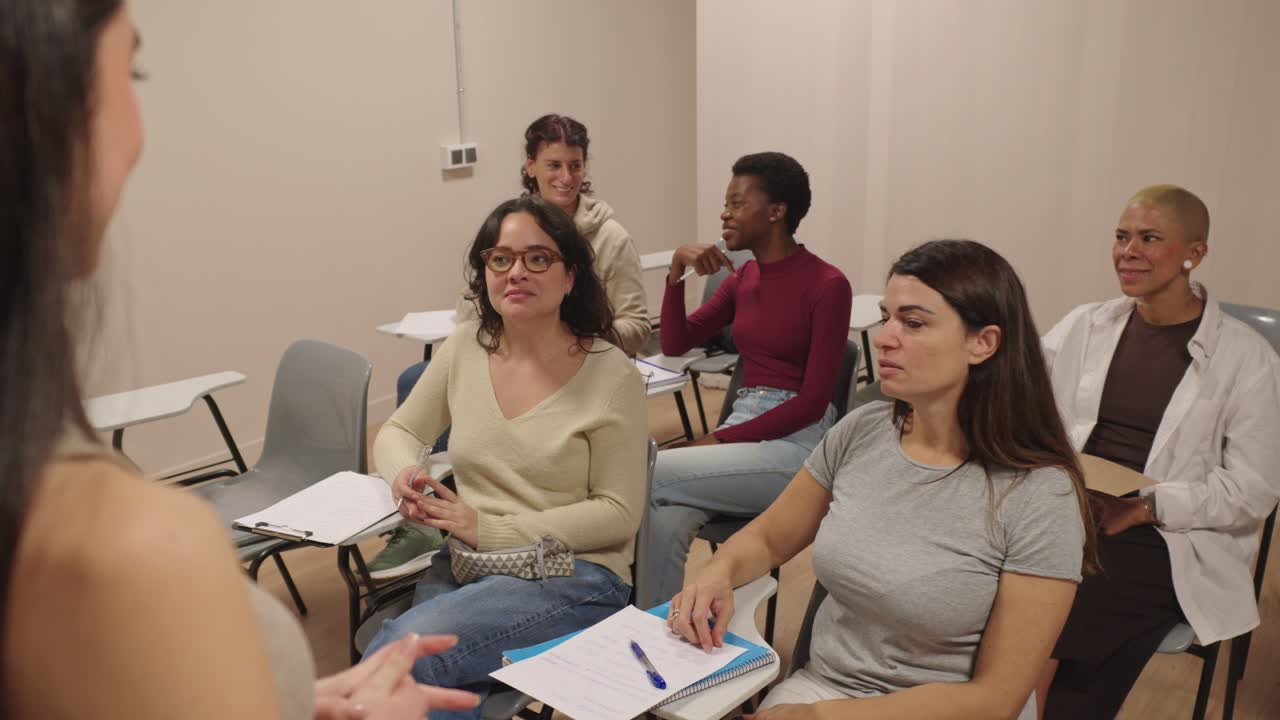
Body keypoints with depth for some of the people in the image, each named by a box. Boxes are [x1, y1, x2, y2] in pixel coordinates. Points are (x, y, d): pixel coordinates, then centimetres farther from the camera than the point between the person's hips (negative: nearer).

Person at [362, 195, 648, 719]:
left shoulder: (610, 374, -8)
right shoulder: (465, 347, 5)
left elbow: (618, 513, -8)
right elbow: (398, 433, 17)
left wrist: (489, 527, -15)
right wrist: (405, 475, -8)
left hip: (573, 576, -3)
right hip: (462, 566, 4)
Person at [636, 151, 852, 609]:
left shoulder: (827, 284, -9)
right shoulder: (742, 277, 12)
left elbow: (813, 400, -13)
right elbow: (675, 344, 10)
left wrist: (721, 440, -15)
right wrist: (677, 272, -4)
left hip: (797, 442, -5)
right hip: (742, 424, 5)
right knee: (664, 524, -25)